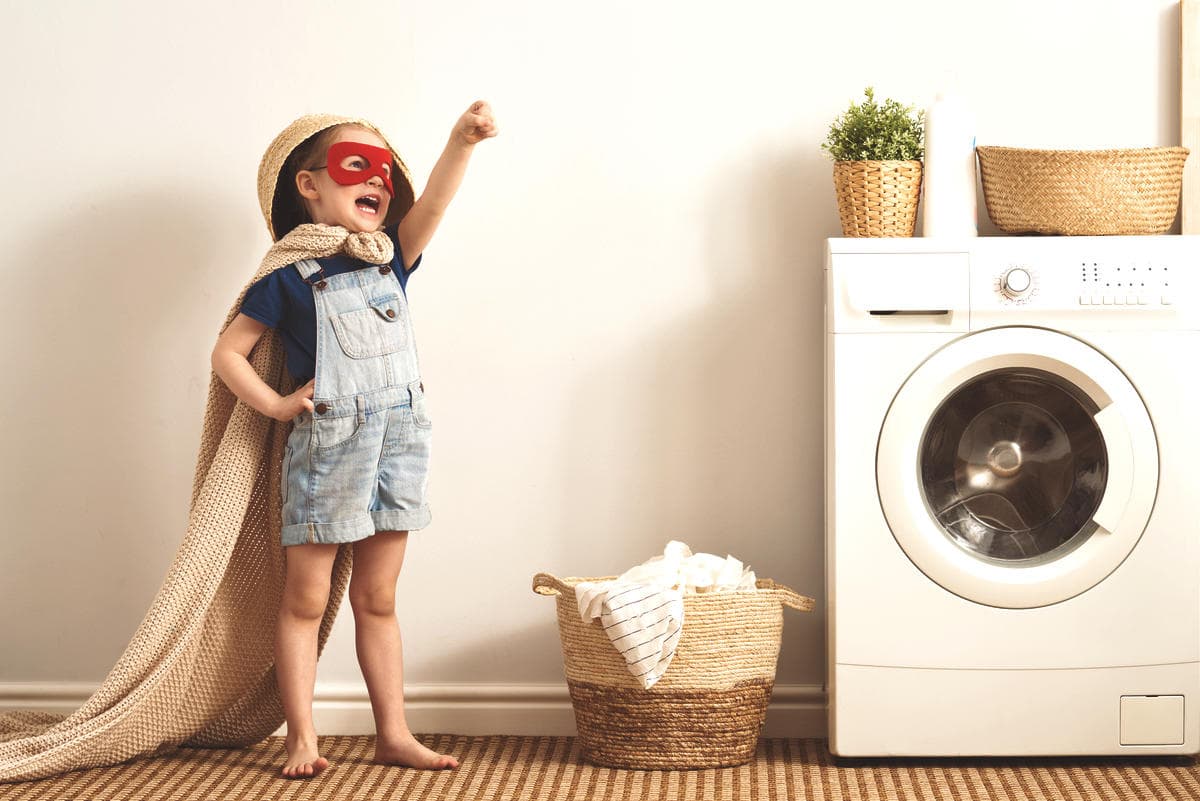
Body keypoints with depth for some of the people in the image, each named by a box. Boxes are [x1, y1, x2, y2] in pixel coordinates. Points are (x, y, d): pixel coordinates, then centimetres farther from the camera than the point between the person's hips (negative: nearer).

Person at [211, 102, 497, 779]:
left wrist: (462, 143, -25)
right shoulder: (289, 278, -4)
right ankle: (303, 740, 8)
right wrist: (276, 405, -11)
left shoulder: (391, 259, 8)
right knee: (306, 599, 3)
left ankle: (394, 734, 16)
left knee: (378, 600, 12)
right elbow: (228, 351, -1)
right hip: (326, 444, -4)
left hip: (401, 438, 4)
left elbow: (433, 204, -9)